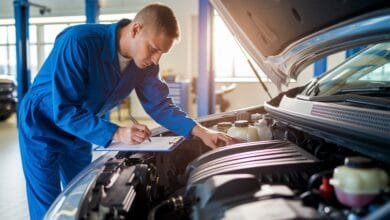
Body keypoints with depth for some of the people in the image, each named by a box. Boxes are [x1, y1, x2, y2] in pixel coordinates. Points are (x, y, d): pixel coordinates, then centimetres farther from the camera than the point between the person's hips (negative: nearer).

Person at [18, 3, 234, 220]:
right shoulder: (79, 42, -34)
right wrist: (115, 134, -39)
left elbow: (160, 105, -7)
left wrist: (200, 131, -21)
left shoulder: (144, 63, -14)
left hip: (79, 134, 6)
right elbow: (64, 111, -33)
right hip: (42, 126, -6)